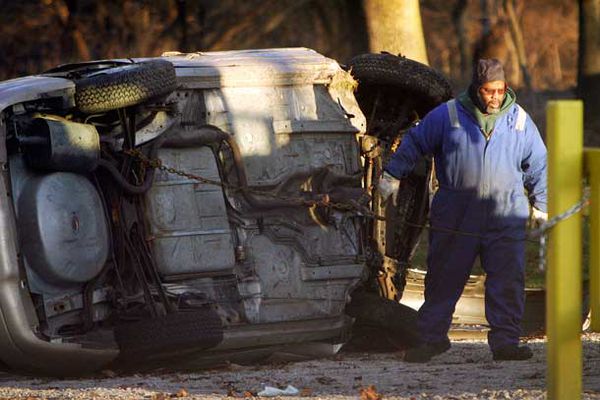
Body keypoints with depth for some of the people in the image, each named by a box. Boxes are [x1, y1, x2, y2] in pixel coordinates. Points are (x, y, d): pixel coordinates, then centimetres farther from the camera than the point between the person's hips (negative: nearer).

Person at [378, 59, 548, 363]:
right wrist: (392, 176, 13)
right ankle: (431, 337, 15)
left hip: (505, 215, 1)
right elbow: (414, 143, 11)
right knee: (444, 278, 5)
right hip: (455, 216, -1)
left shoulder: (519, 120, 6)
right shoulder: (448, 115, -1)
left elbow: (537, 164, 17)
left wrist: (541, 205, 17)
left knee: (508, 280, -6)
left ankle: (505, 340, -2)